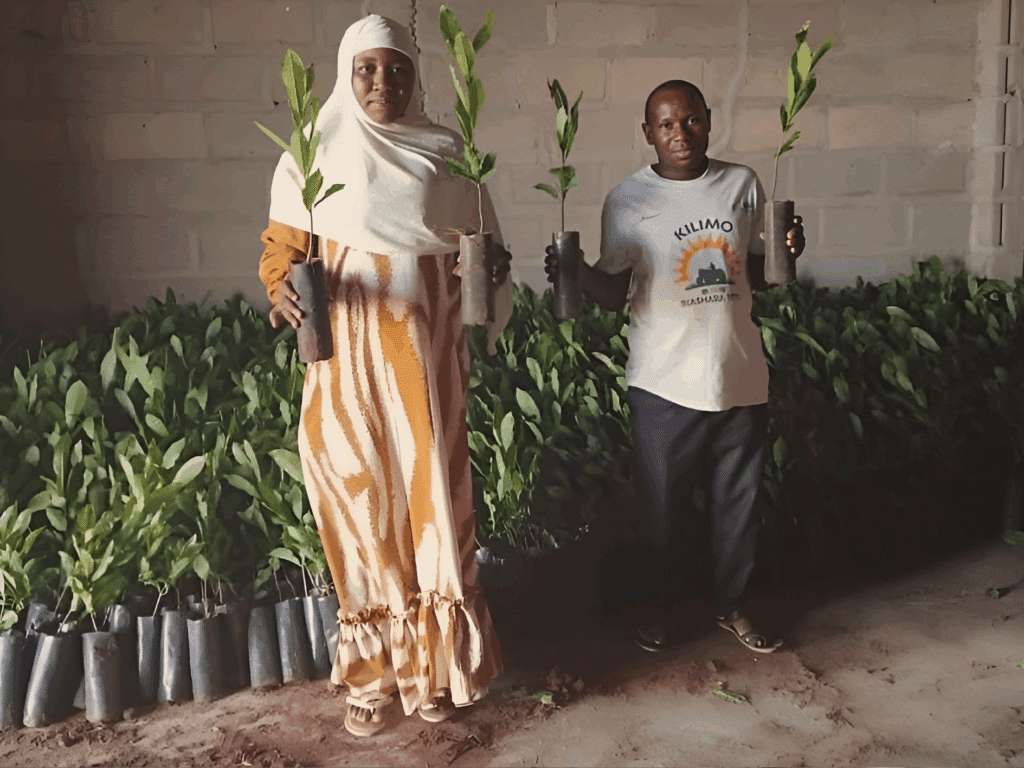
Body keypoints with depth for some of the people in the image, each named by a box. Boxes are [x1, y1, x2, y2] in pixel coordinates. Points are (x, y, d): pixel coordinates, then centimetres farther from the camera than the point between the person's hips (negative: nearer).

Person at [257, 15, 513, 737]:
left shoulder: (447, 153, 8)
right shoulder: (314, 155, 5)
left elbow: (478, 245, 13)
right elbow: (283, 243, 5)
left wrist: (492, 267, -10)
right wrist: (282, 285, -16)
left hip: (428, 351, 1)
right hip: (348, 356, 0)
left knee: (434, 492, 2)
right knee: (361, 495, 4)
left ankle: (435, 659, 20)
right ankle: (373, 666, 21)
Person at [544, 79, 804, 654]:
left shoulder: (743, 184, 5)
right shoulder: (628, 200, -4)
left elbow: (756, 274, 12)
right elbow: (616, 293, -5)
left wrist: (787, 252, -8)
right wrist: (576, 273, -24)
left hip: (741, 377, 3)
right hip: (665, 384, -3)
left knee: (740, 499, 15)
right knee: (662, 504, 9)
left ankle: (731, 603, 37)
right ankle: (653, 605, 34)